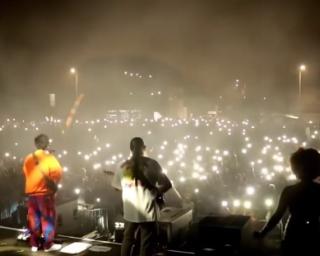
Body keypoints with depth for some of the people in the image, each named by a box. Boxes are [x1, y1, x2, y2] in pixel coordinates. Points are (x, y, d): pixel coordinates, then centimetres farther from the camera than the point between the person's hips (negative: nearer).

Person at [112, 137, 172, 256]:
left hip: (130, 212, 4)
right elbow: (167, 184, -8)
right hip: (147, 212, -3)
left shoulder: (123, 166, 3)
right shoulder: (151, 163, -7)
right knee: (146, 245, 5)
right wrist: (156, 193, 8)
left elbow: (116, 185, 14)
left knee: (127, 240, 22)